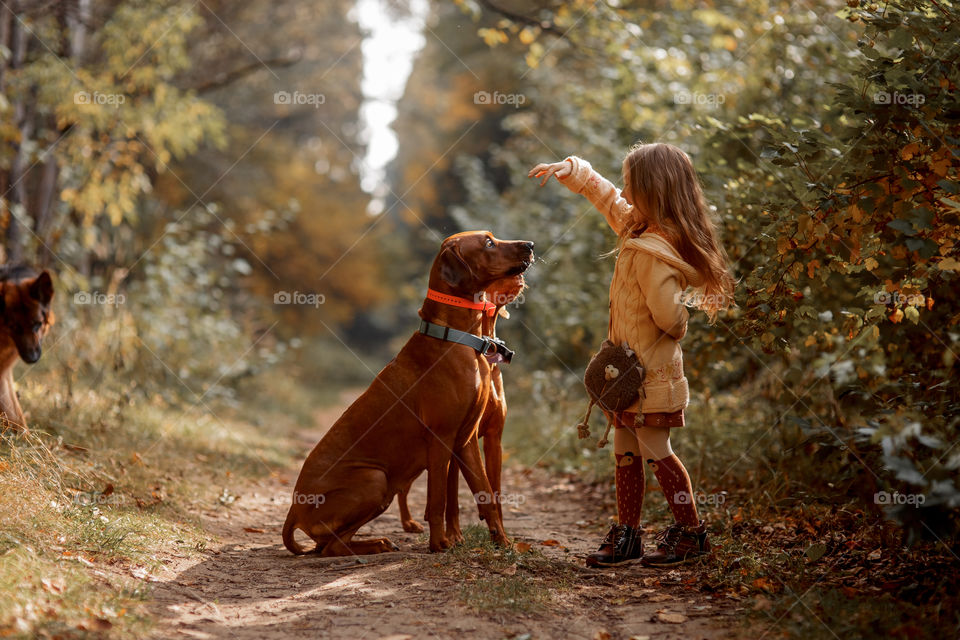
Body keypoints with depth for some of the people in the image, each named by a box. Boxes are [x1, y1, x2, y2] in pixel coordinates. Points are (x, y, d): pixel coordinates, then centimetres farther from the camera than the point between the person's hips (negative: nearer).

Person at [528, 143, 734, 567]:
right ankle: (626, 537, 22)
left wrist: (678, 328, -6)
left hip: (650, 373, -10)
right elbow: (606, 197, 21)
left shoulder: (653, 254, -26)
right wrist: (569, 170, 15)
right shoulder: (638, 228, 4)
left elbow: (669, 317, -28)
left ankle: (690, 533, 15)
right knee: (626, 453, 14)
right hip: (631, 370, 10)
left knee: (655, 453, 2)